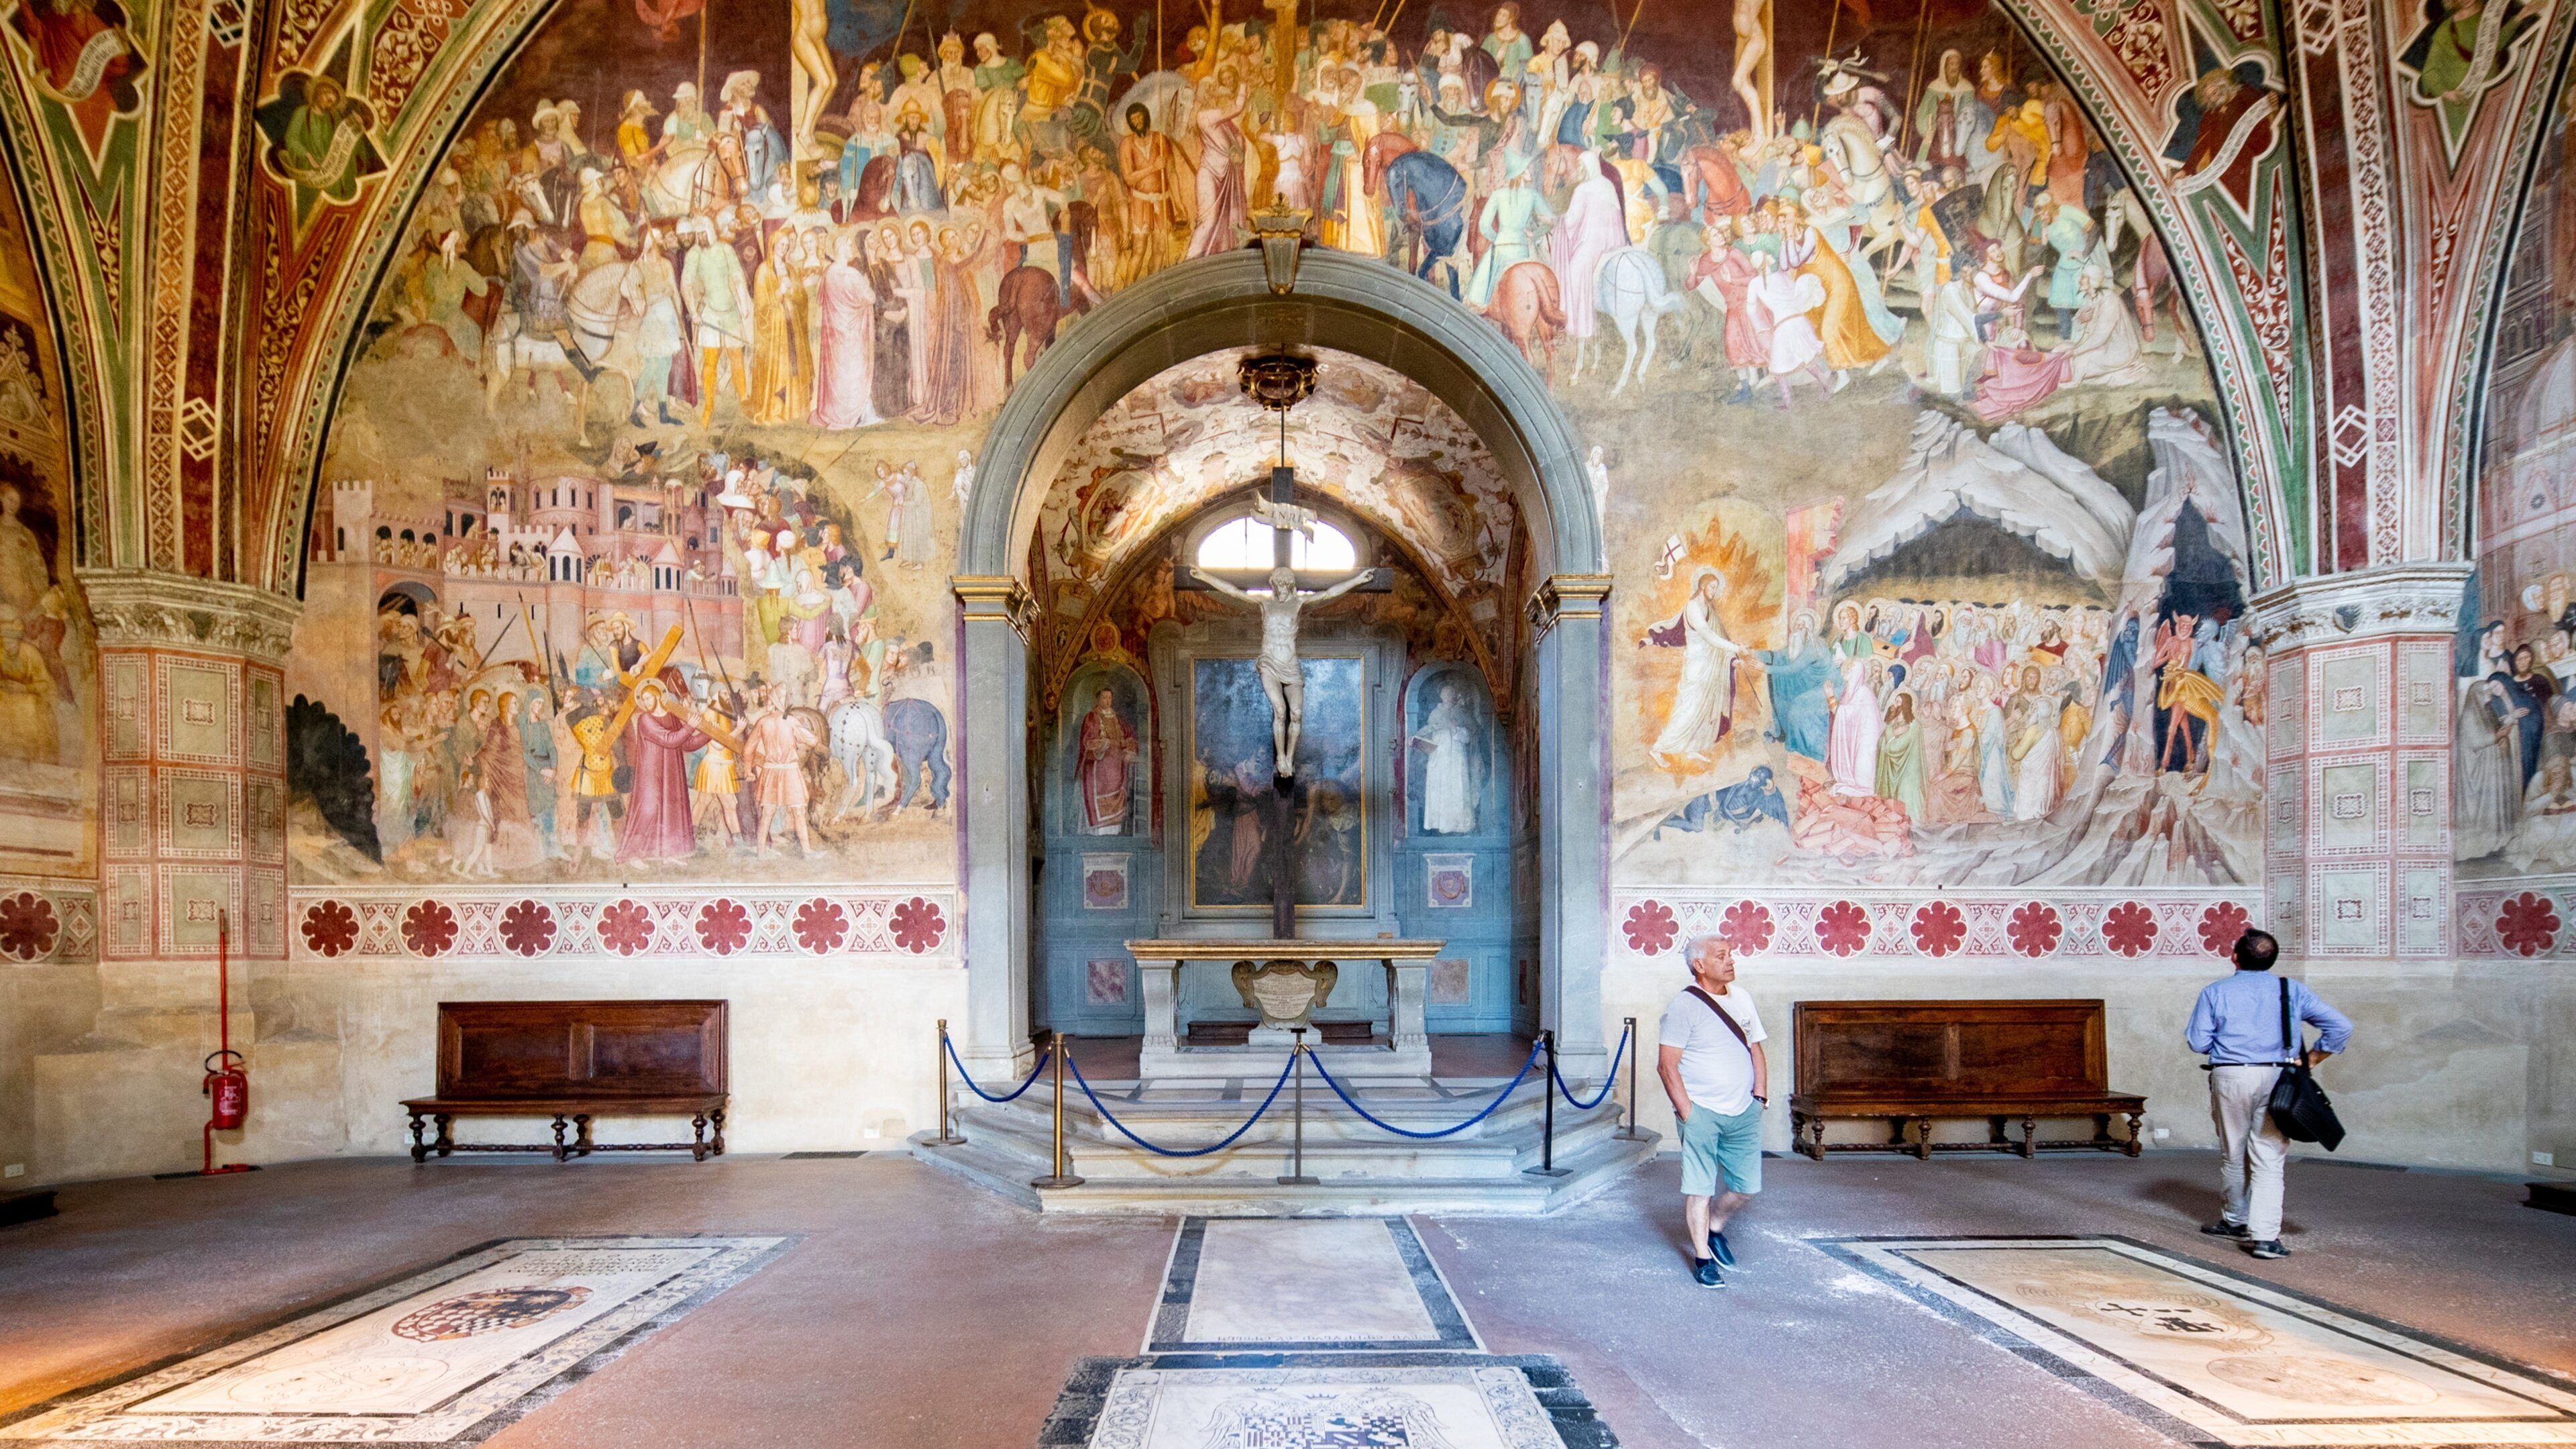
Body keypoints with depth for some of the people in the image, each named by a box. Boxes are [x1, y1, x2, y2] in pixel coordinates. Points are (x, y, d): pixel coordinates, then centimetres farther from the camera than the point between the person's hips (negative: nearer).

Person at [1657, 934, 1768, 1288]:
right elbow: (1667, 1065, -12)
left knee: (1747, 1186, 10)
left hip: (1743, 1113, 6)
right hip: (1702, 1113, -6)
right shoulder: (1684, 1006, -11)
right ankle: (1702, 1256, 14)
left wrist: (1760, 1096, 9)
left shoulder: (1742, 999, 9)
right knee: (1700, 1188, 0)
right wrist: (1686, 1111, -14)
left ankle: (1715, 1226, 35)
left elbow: (1755, 1051, 18)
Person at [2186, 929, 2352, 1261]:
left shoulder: (2215, 993, 3)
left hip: (2230, 1077, -1)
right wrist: (2310, 1060, 8)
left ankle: (2236, 1221, 30)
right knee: (2268, 1158, 0)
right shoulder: (2293, 991, 7)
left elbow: (2199, 1043, -2)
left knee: (2232, 1153, 15)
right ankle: (2265, 1235, -10)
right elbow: (2340, 1027, 3)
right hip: (2275, 1078, 1)